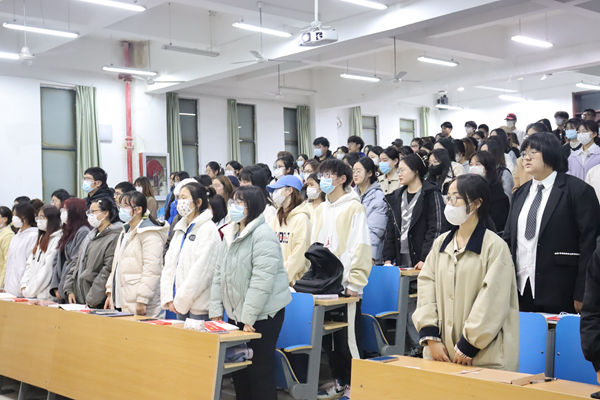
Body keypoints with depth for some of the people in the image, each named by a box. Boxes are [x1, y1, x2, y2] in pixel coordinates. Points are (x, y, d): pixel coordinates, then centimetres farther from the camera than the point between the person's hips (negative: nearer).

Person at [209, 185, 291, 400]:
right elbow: (219, 273, 14)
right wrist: (215, 311, 8)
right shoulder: (230, 234, 11)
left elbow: (262, 279, -21)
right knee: (238, 369, 13)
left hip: (263, 314, -8)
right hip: (236, 314, 8)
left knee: (261, 371, -1)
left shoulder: (263, 235, -15)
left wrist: (249, 318, -21)